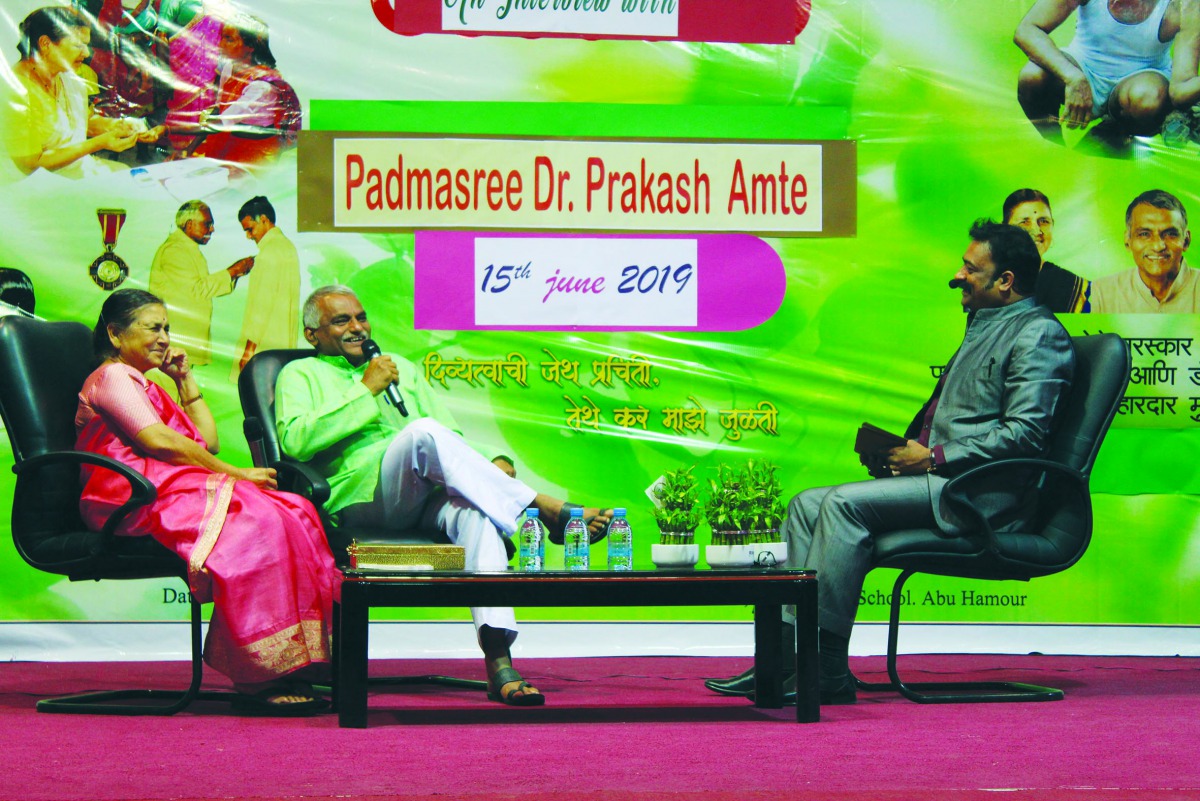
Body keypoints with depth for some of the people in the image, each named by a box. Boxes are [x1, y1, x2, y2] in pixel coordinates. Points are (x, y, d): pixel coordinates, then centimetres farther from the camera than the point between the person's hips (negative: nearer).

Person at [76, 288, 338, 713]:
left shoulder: (145, 387, 34)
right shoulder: (112, 377, 3)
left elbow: (207, 441, 27)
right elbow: (158, 441, -11)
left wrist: (186, 380, 24)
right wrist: (233, 473, -10)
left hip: (175, 490, 10)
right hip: (138, 498, -9)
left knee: (292, 512, -15)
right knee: (254, 523, -33)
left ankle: (293, 664, -28)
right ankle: (261, 676, -36)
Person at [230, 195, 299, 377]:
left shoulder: (269, 251, -12)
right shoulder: (288, 246, 17)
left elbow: (262, 303, -17)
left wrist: (249, 348, -17)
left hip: (266, 344, -10)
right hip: (287, 343, 10)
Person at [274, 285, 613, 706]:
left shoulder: (402, 368, 35)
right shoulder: (300, 374, 18)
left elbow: (453, 438, 26)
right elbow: (295, 441, -4)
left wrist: (488, 470, 3)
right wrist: (367, 390, -1)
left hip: (427, 493, 4)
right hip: (361, 494, -4)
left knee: (473, 510, -34)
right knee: (423, 432, -35)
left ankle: (499, 663, -49)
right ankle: (546, 510, -29)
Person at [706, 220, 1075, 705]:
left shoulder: (1038, 333, -7)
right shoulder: (983, 327, 26)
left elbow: (1025, 434, -18)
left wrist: (934, 458, -15)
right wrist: (901, 453, 10)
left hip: (983, 492, -10)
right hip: (940, 481, 10)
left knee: (844, 503, -25)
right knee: (807, 504, -2)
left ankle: (827, 670, -24)